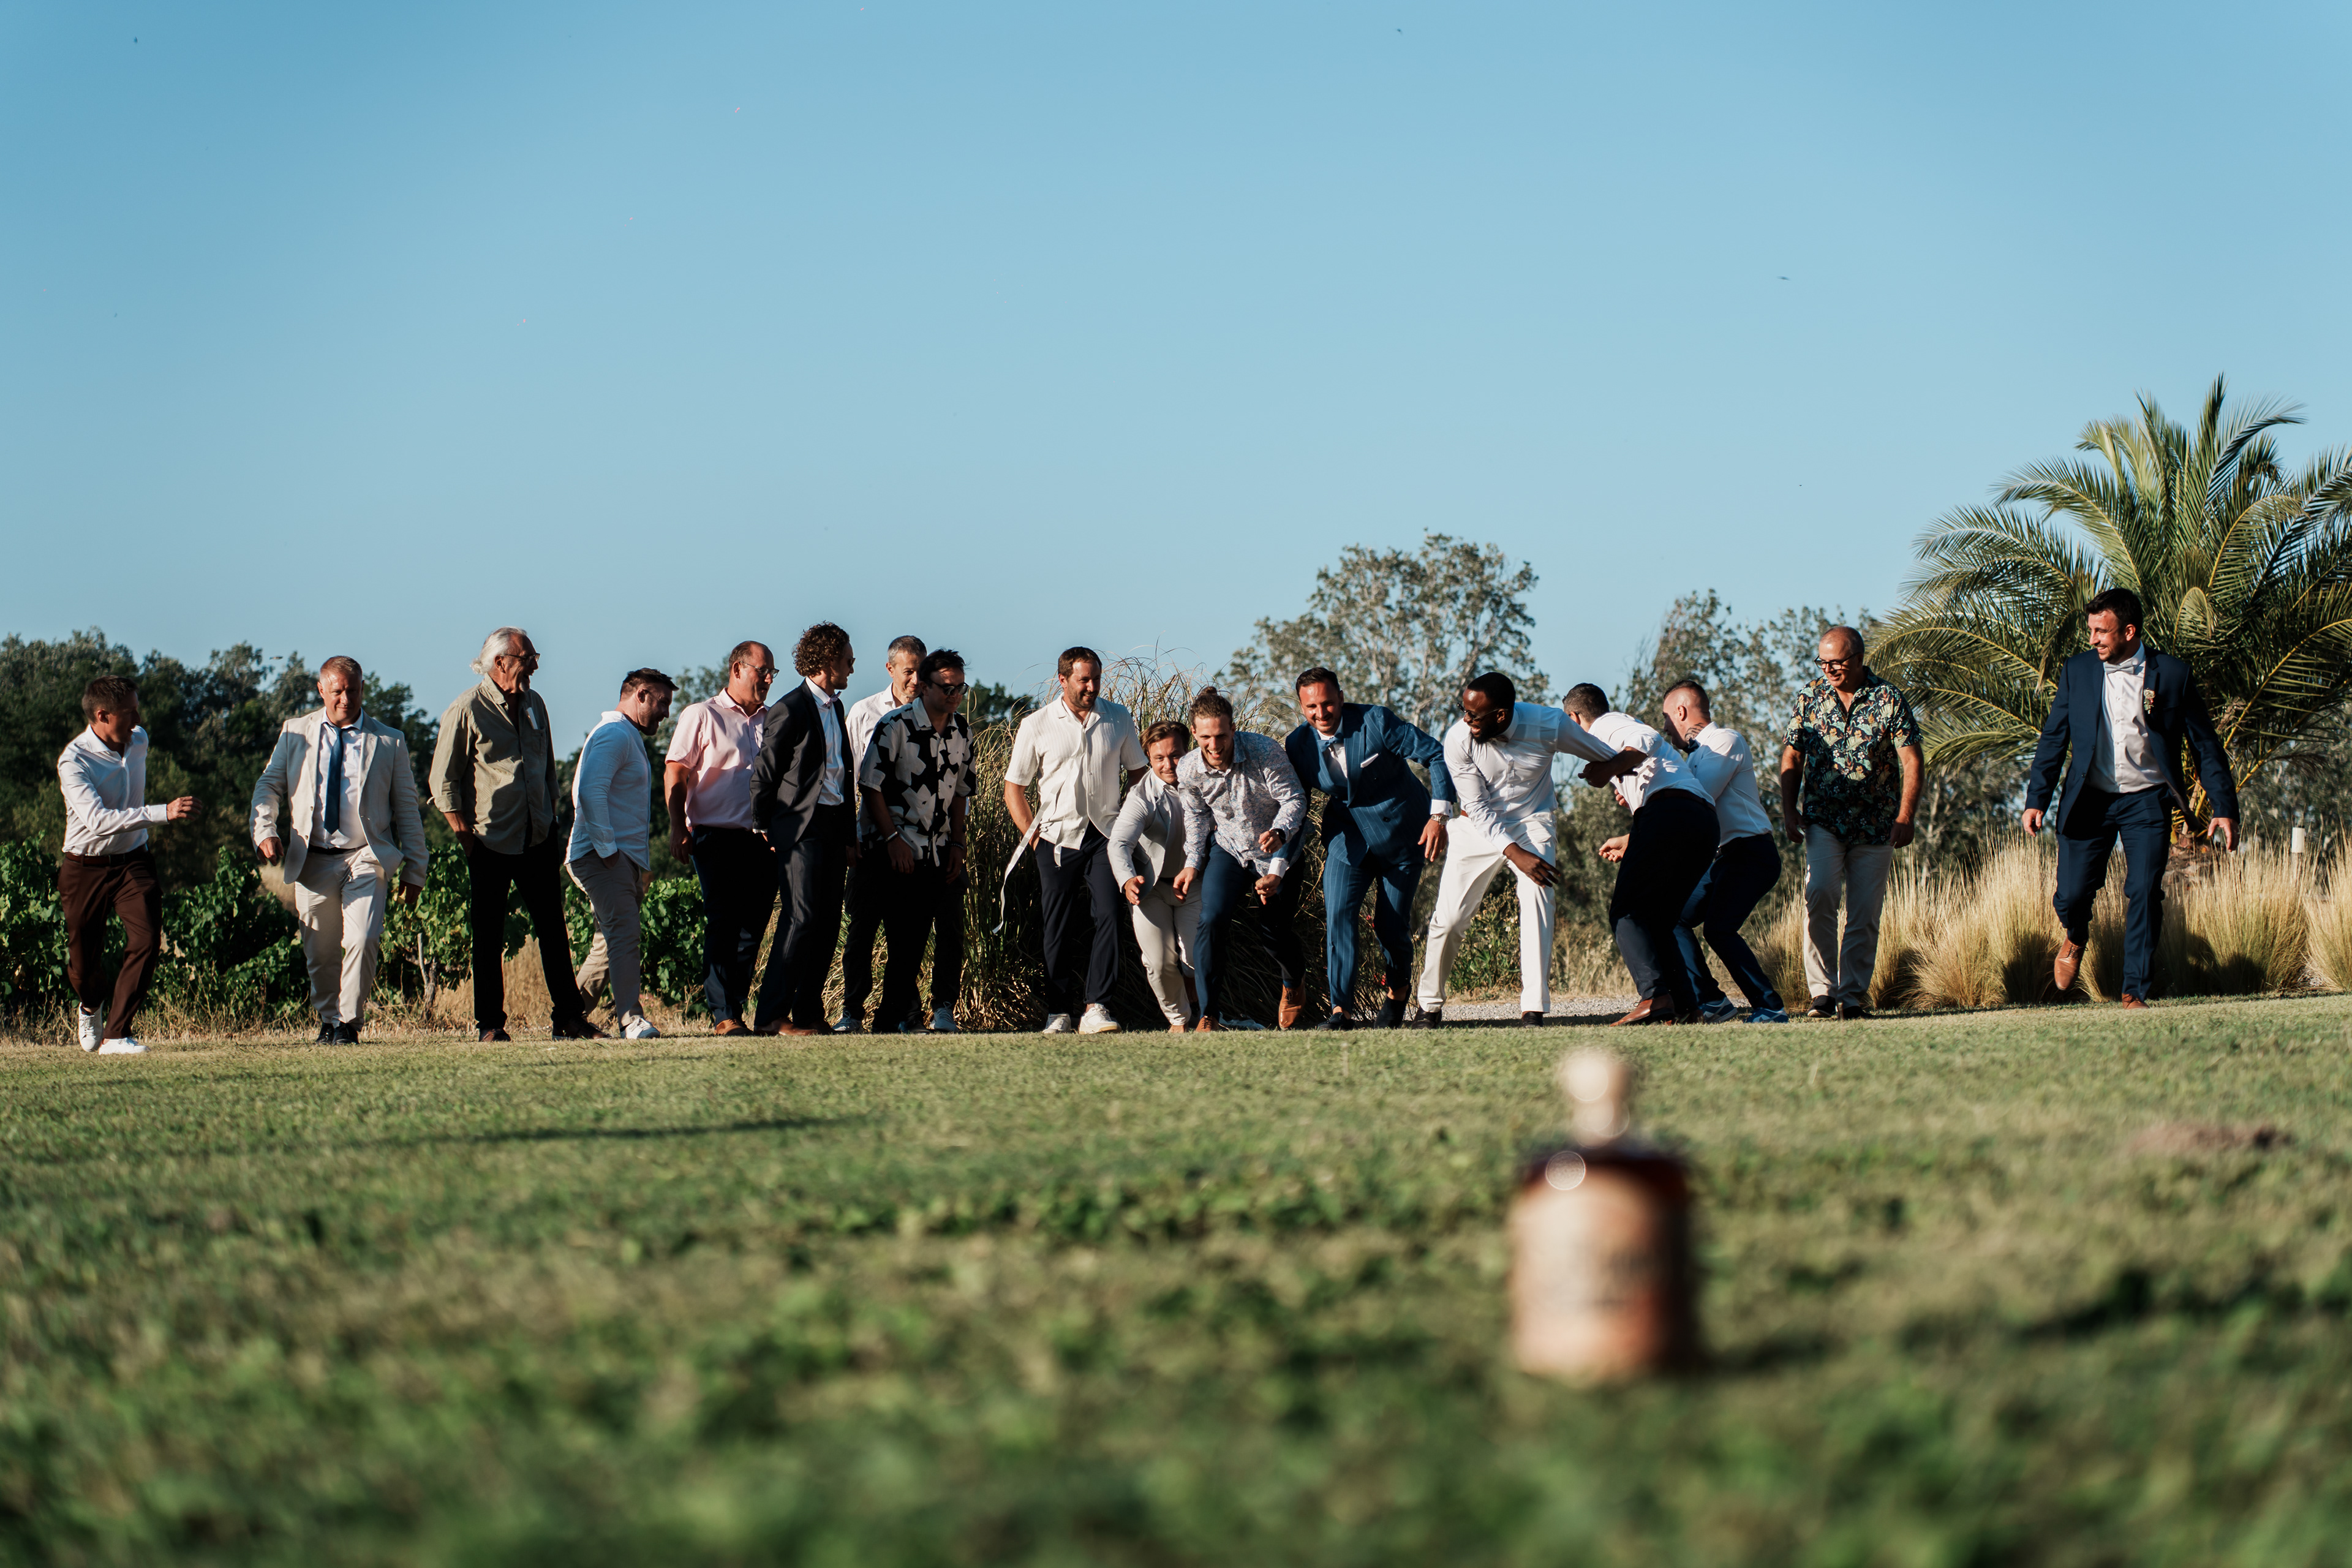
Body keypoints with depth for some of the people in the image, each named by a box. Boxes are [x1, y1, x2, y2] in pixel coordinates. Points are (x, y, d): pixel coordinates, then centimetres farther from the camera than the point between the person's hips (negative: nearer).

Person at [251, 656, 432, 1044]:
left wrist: (415, 870, 8)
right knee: (319, 953, 3)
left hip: (367, 858, -2)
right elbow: (269, 785, 13)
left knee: (362, 940, -19)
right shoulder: (295, 734, 10)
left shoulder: (389, 742, 8)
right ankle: (328, 1021, 25)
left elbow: (407, 808, 11)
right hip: (313, 861, 2)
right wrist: (264, 830, -7)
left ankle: (350, 1022, -5)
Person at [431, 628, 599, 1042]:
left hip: (537, 839, 5)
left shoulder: (533, 705, 11)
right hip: (491, 844, -5)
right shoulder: (466, 712, -8)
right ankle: (491, 1025, 8)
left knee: (554, 930, 4)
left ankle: (569, 1018, 8)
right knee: (489, 938, 1)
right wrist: (468, 840, -10)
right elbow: (444, 783, -7)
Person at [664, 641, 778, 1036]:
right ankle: (723, 1015, -8)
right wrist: (678, 828, -10)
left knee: (753, 929, 4)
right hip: (718, 837, -5)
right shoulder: (701, 716, 3)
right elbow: (675, 774, -1)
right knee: (722, 926, -8)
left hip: (765, 839, 5)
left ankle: (734, 1011, 11)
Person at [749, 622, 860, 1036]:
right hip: (801, 828, -8)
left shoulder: (835, 708, 18)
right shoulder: (790, 710, -10)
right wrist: (767, 831, -1)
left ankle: (809, 1014, 10)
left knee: (828, 924, 5)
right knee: (802, 918, -14)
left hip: (834, 827, 8)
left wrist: (850, 835, 18)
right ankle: (771, 1016, -13)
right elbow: (763, 775, -7)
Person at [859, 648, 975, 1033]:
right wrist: (892, 839, -13)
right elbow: (871, 785, -8)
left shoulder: (962, 732, 8)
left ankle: (943, 1011, 6)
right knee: (907, 940, -5)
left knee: (951, 932, -5)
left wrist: (958, 843, 6)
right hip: (900, 852, -5)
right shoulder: (895, 725, -9)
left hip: (943, 853, 5)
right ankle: (892, 1020, 7)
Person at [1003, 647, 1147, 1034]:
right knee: (1058, 927, 0)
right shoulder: (1036, 726, 2)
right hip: (1058, 838, -1)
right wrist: (1032, 833, -1)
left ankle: (1096, 1009, -14)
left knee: (1108, 916, -13)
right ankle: (1058, 1013, 6)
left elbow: (1137, 772, 17)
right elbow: (1014, 787, 8)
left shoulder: (1119, 720, 7)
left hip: (1106, 835, 1)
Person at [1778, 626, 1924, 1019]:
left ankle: (1853, 995, 12)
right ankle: (1823, 990, -16)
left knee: (1864, 915, 1)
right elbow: (1792, 757, 13)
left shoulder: (1890, 700, -3)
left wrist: (1905, 817, -15)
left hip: (1875, 827, 0)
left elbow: (1911, 762, -5)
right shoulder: (1810, 698, 5)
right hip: (1823, 822, 0)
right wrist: (1789, 810, 2)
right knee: (1820, 893, -21)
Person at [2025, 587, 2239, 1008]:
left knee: (2144, 896, -11)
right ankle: (2076, 937, 32)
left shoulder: (2172, 674, -3)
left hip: (2147, 801, -1)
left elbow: (2206, 746, 2)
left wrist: (2225, 808, -1)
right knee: (2071, 896, -4)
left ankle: (2135, 993, 0)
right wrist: (2037, 799, -2)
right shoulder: (2077, 671, 3)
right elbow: (2053, 738, 7)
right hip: (2090, 800, 1)